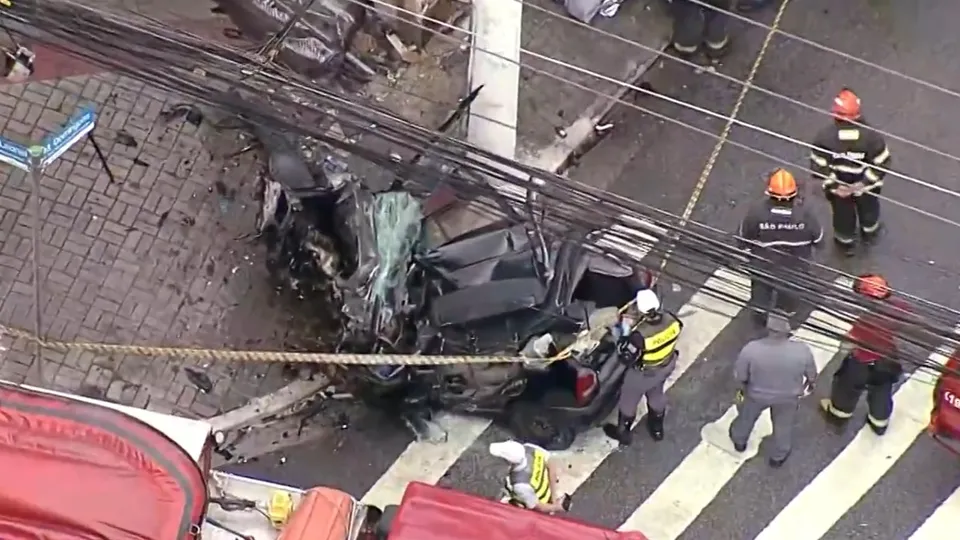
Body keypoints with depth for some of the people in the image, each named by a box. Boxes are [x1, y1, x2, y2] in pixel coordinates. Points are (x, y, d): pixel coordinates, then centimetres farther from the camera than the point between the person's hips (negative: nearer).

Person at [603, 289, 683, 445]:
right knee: (656, 396, 33)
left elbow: (626, 357, -28)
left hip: (643, 374, -5)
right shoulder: (671, 320, -26)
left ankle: (623, 433, 48)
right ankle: (657, 429, 56)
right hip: (665, 368, 5)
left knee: (628, 401, 24)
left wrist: (625, 331, -21)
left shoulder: (640, 335, -42)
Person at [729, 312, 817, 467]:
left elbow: (739, 376, -17)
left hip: (757, 394, 0)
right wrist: (810, 384, 12)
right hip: (788, 397, 0)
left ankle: (739, 441, 61)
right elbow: (812, 375, -12)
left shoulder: (751, 349, -34)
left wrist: (743, 388, 7)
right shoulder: (802, 351, -33)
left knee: (747, 416, 33)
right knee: (783, 425, 30)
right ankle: (778, 457, 55)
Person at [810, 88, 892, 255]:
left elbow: (819, 166, -23)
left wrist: (833, 185, -13)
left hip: (837, 188, 0)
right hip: (866, 187, 0)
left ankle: (846, 243, 54)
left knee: (843, 215, 29)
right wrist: (865, 183, -14)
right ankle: (870, 232, 63)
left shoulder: (824, 137, -30)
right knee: (868, 209, 34)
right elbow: (882, 163, -21)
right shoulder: (871, 136, -28)